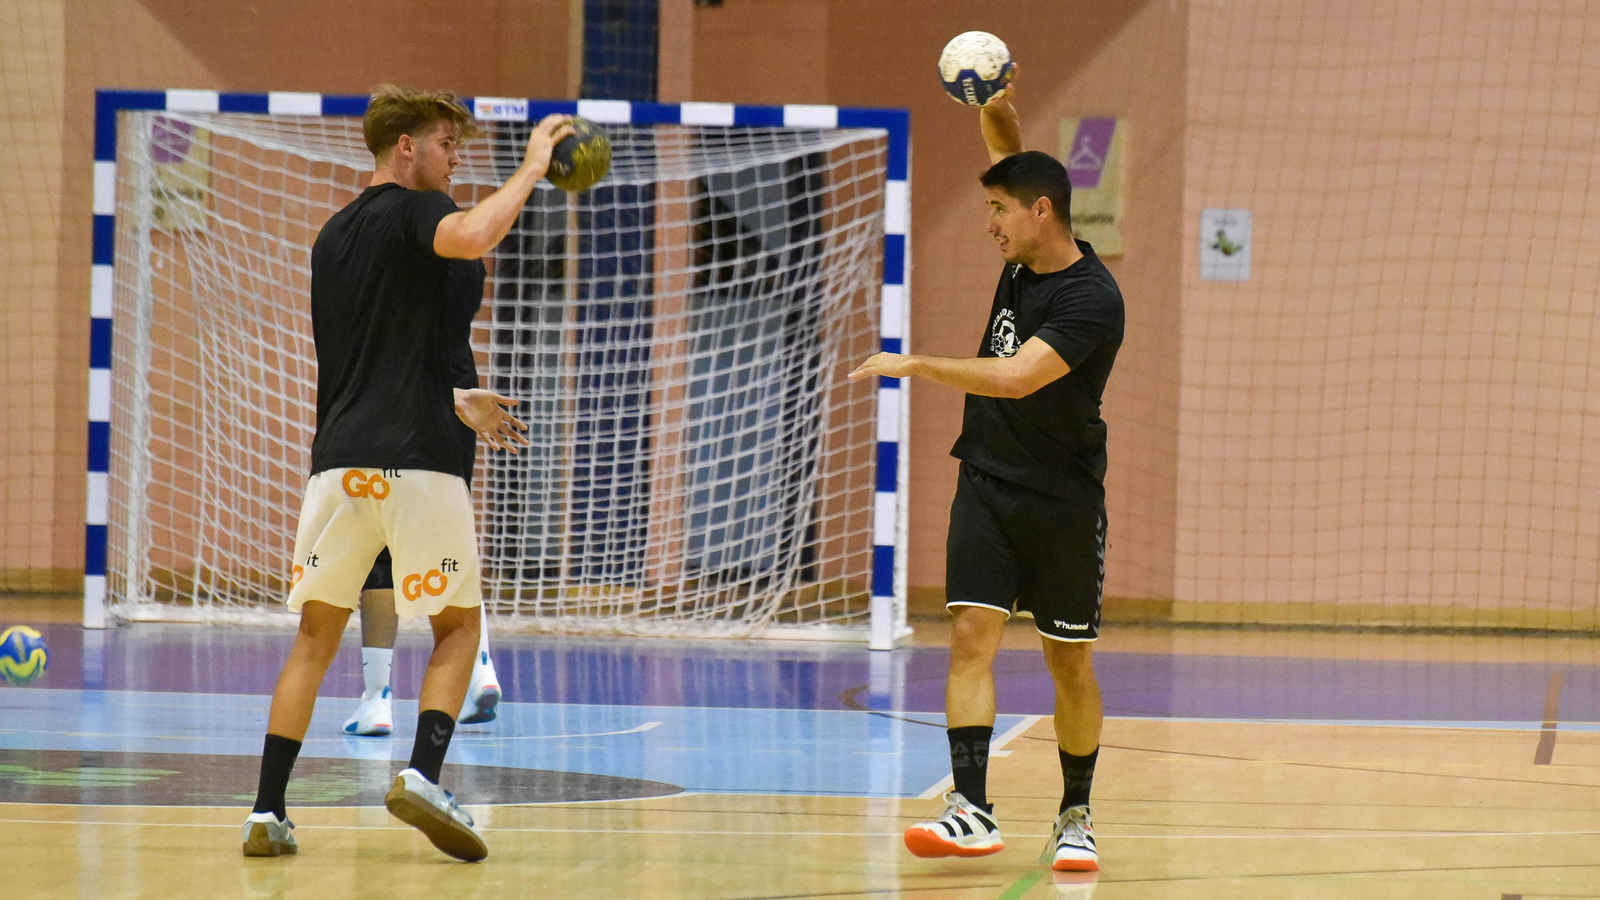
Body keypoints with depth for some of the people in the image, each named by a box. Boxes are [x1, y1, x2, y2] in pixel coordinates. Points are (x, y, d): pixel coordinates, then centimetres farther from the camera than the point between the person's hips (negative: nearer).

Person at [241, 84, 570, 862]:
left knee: (317, 633, 11)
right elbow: (472, 238, -27)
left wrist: (456, 402, 38)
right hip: (415, 461, -6)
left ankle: (267, 811, 2)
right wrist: (531, 167, -14)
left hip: (338, 459, 6)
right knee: (458, 625, 7)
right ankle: (423, 775, -14)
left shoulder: (332, 236, 21)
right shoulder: (414, 210, -2)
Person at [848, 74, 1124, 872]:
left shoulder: (1092, 299, -20)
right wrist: (996, 105, -5)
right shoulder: (1023, 257, 3)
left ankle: (1075, 818, 19)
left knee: (1070, 662, 4)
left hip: (1063, 499, -6)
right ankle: (971, 812, -17)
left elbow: (1015, 377, -30)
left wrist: (914, 365, -26)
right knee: (971, 633, -10)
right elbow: (1008, 151, 16)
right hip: (987, 484, 6)